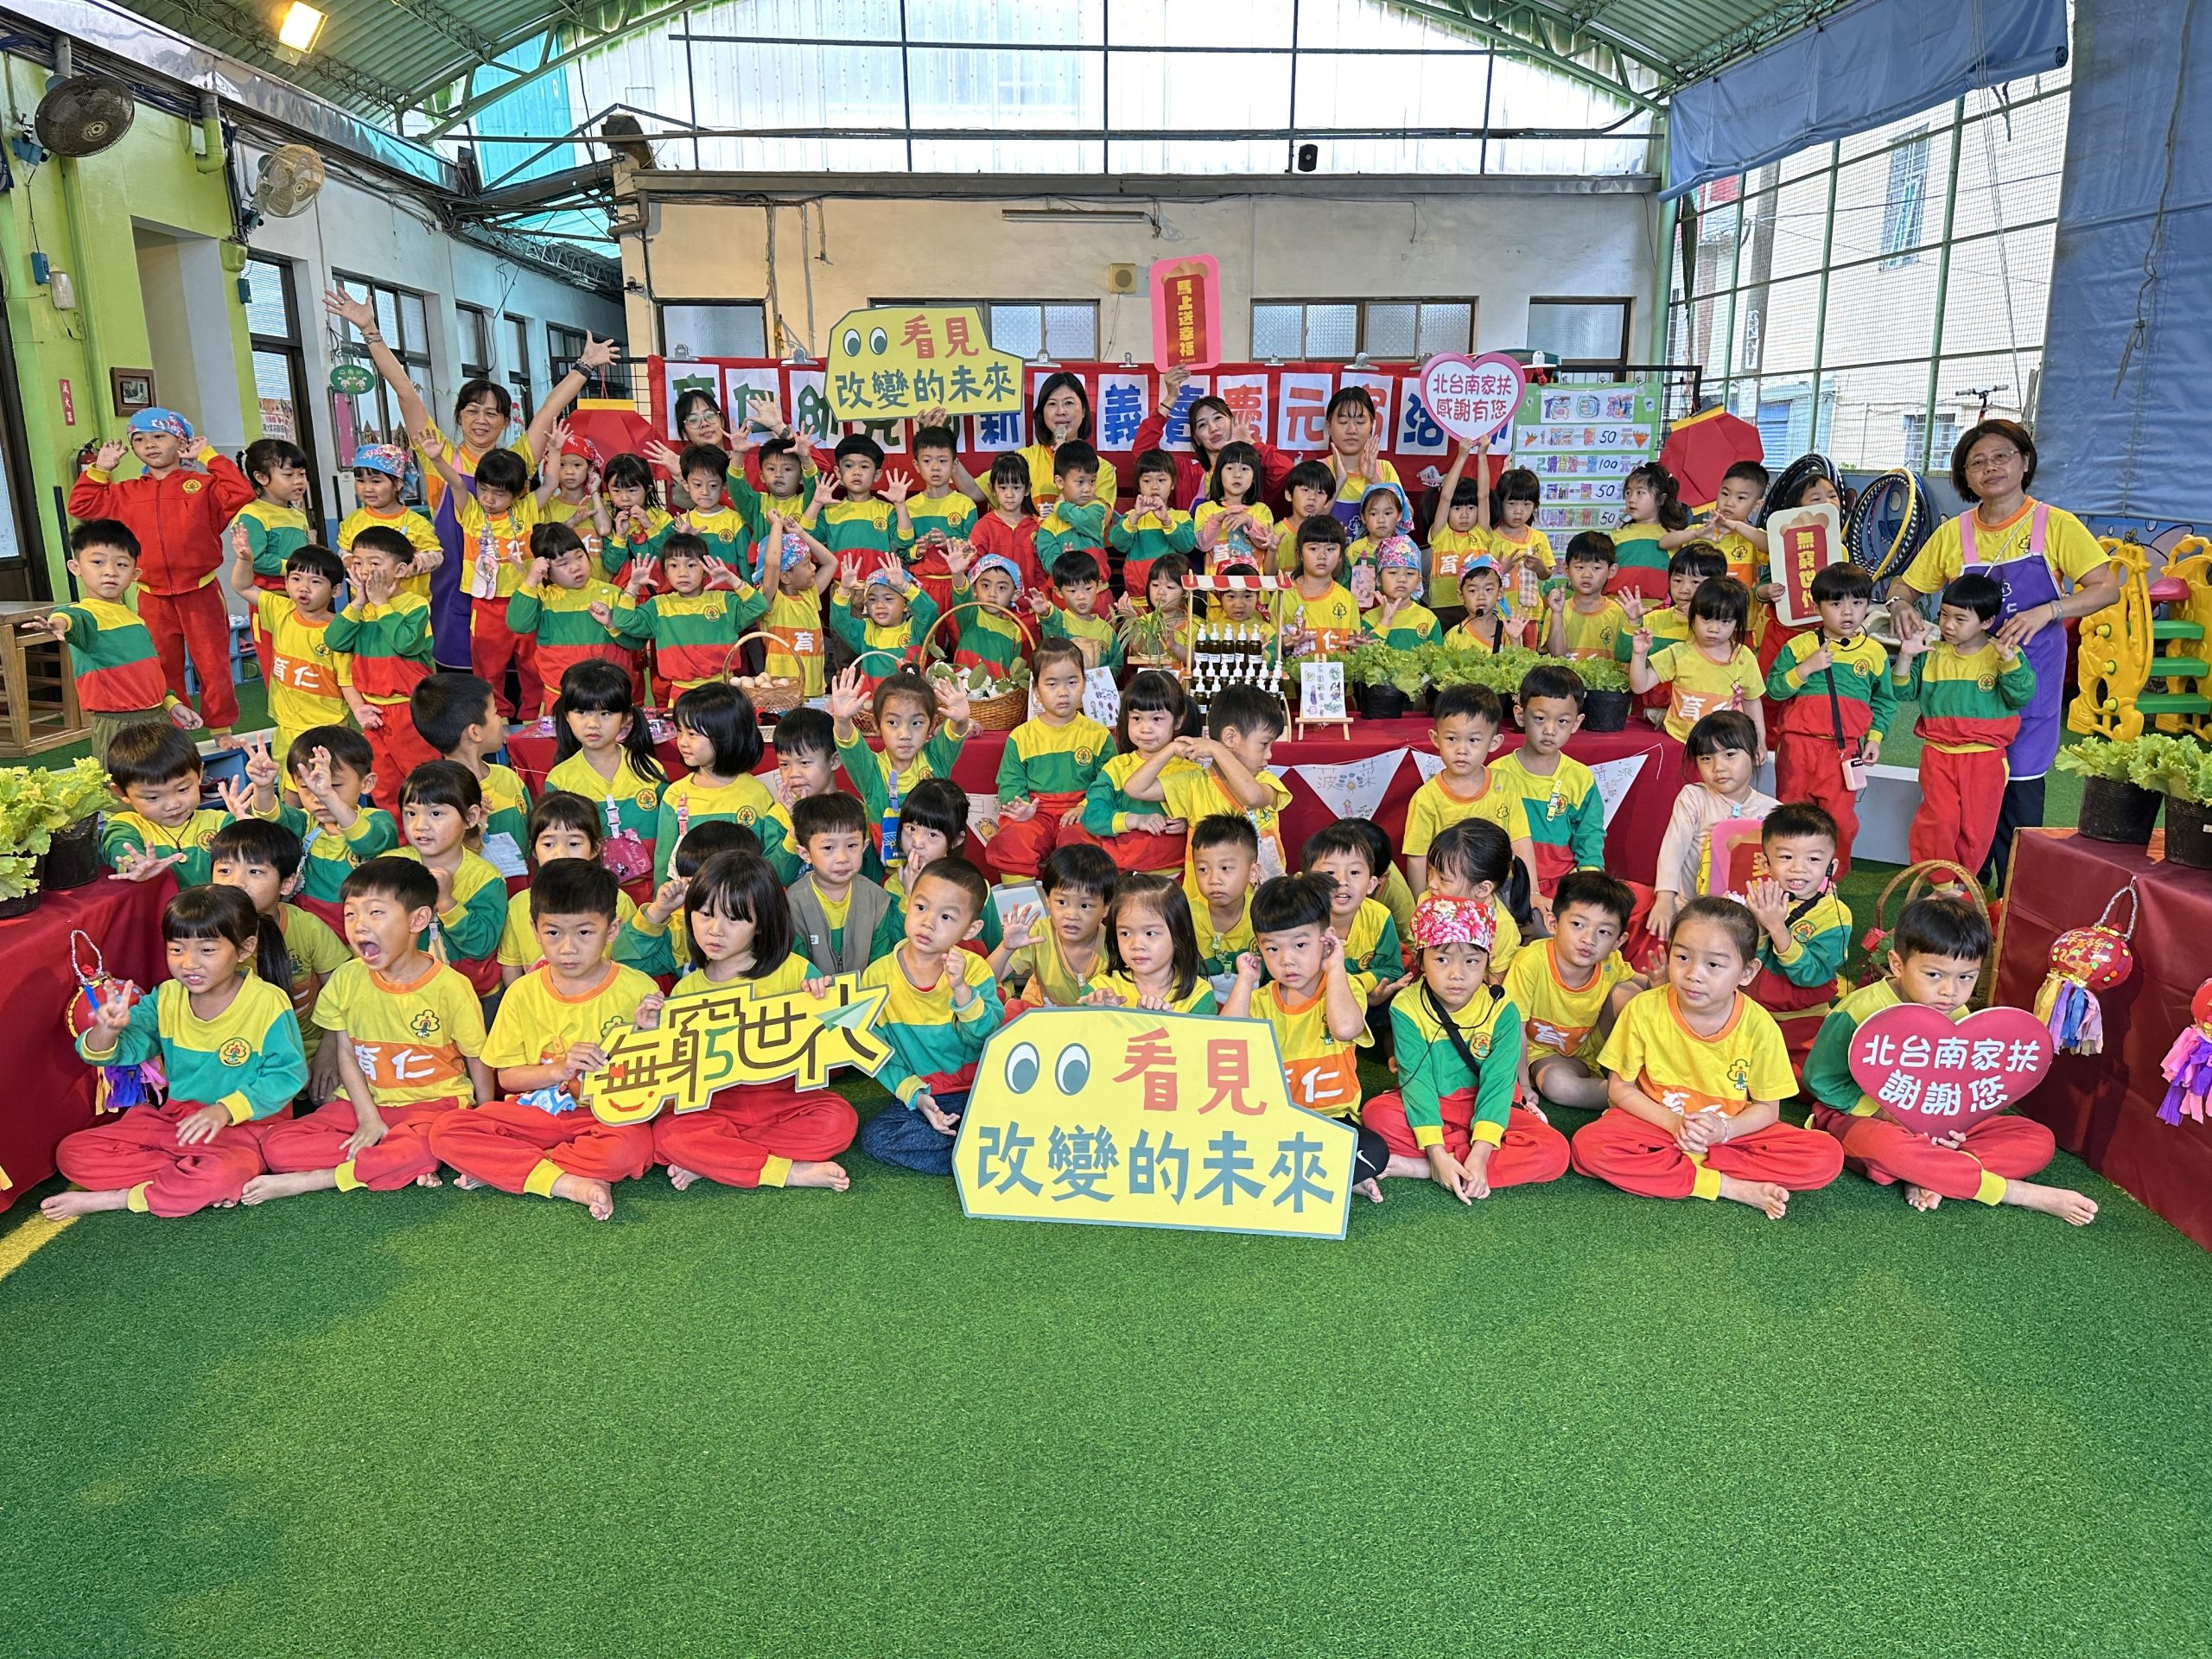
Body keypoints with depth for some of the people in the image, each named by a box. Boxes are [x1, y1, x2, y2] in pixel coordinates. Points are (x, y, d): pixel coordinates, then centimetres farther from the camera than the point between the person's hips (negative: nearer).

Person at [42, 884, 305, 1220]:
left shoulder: (268, 1003, -14)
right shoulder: (166, 998, 2)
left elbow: (287, 1075, -13)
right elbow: (119, 1053, -1)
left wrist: (225, 1110, -23)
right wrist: (108, 1030, -25)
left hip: (242, 1124, -6)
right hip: (173, 1118, 6)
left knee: (227, 1171, -39)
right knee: (73, 1154, -8)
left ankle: (114, 1199, -13)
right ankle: (199, 1184, -15)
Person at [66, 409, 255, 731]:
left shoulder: (202, 484, 0)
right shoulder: (126, 493, 10)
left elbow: (241, 493, -16)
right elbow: (81, 505, 14)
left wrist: (210, 456, -9)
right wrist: (100, 469, 10)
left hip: (201, 594, -3)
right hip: (153, 599, 4)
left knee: (213, 666, 3)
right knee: (162, 671, 10)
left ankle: (221, 729, 15)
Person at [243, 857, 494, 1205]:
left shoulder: (450, 987, -10)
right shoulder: (347, 978, 0)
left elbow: (478, 1060, -2)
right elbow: (345, 1054, 3)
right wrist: (368, 1118, -9)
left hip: (433, 1102, -4)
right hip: (365, 1102, 4)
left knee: (425, 1144, -39)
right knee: (275, 1145, -18)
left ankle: (309, 1180, -22)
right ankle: (404, 1163, -21)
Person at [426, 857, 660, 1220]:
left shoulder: (637, 990, -4)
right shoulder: (522, 993, 3)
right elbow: (506, 1076, 4)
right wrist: (558, 1070, -14)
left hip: (609, 1115, -2)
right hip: (535, 1113, 3)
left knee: (632, 1146, -36)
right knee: (445, 1130, -19)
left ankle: (500, 1168, -17)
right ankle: (565, 1183, -25)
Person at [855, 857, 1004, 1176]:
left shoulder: (975, 970, -4)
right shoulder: (879, 975, -4)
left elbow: (990, 1037, -16)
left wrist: (960, 989, -30)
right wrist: (915, 1095, -14)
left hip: (979, 1090, -2)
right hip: (917, 1094, 2)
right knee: (874, 1137, -25)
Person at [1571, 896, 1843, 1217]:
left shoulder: (1759, 1026, -12)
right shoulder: (1644, 1010, -14)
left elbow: (1766, 1108, -2)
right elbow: (1620, 1088, -4)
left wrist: (1724, 1129, -22)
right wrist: (1671, 1121, -19)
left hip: (1731, 1130, 1)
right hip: (1657, 1123, -1)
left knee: (1827, 1157, -20)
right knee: (1589, 1145, -31)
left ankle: (1666, 1168, -20)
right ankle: (1732, 1187, -24)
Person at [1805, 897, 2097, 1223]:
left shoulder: (1960, 1018, 1)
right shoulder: (1861, 1012, -17)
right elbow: (1821, 1081, -12)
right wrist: (1889, 1114, -21)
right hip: (1860, 1117, -6)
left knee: (2039, 1140, -9)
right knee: (1886, 1145, -42)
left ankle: (1932, 1177, -28)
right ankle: (2021, 1193, -27)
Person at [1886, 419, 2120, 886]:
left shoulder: (2056, 526, -3)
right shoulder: (1953, 534, 3)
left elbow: (2107, 587, -8)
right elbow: (1906, 585, 10)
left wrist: (2045, 612, -24)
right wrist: (1899, 604, -14)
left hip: (2031, 673, -2)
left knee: (2020, 778, -1)